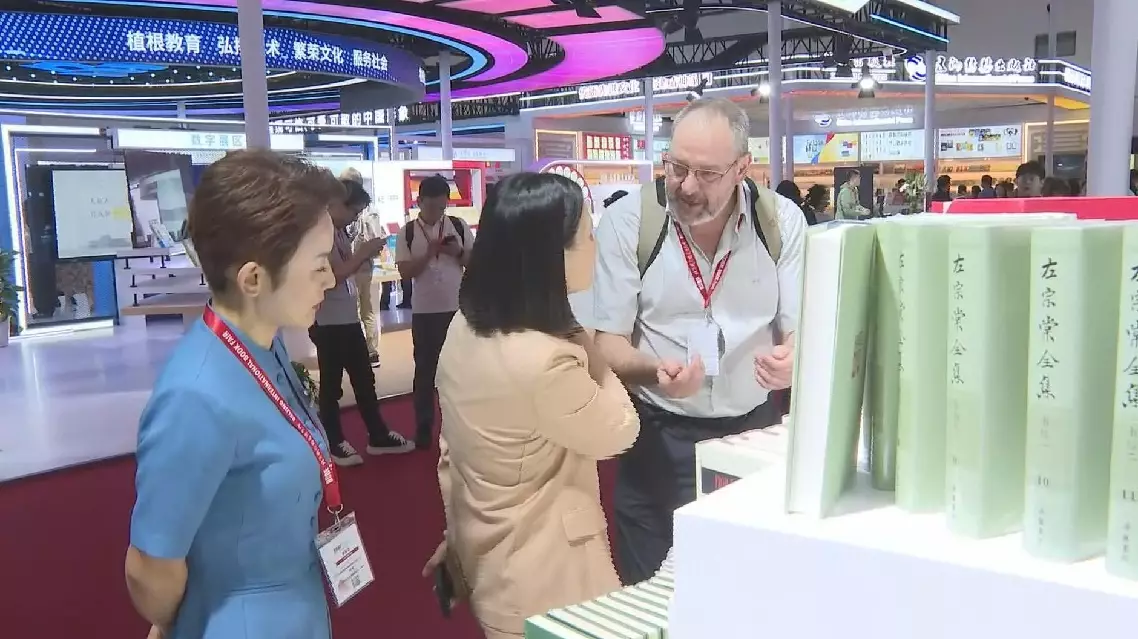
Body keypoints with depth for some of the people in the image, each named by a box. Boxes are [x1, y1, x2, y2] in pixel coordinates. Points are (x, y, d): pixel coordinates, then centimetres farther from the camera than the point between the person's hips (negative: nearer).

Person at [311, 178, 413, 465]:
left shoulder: (340, 231, 11)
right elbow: (334, 274, -20)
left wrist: (364, 255, -1)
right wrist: (364, 253, -14)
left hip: (348, 317, 9)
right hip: (328, 321, -9)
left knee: (364, 379, 15)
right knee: (331, 383, 4)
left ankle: (378, 436, 25)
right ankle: (335, 443, 17)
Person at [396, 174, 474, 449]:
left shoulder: (459, 226, 1)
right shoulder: (408, 232, -2)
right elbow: (405, 271, -7)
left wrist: (459, 253, -15)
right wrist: (429, 253, -19)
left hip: (458, 308, 1)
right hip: (425, 311, -1)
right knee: (425, 369, 8)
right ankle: (424, 427, 18)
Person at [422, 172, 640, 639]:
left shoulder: (465, 327, -7)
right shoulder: (546, 362, -33)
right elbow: (619, 433, -14)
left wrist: (456, 534, 17)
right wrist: (587, 354, -4)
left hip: (483, 551, 8)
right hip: (540, 578, -7)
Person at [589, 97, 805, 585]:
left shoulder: (782, 220, -5)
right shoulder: (625, 221, -10)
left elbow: (802, 333, -3)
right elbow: (607, 344, -8)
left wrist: (792, 359, -27)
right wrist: (655, 372, -29)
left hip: (756, 430, 2)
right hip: (659, 439, -1)